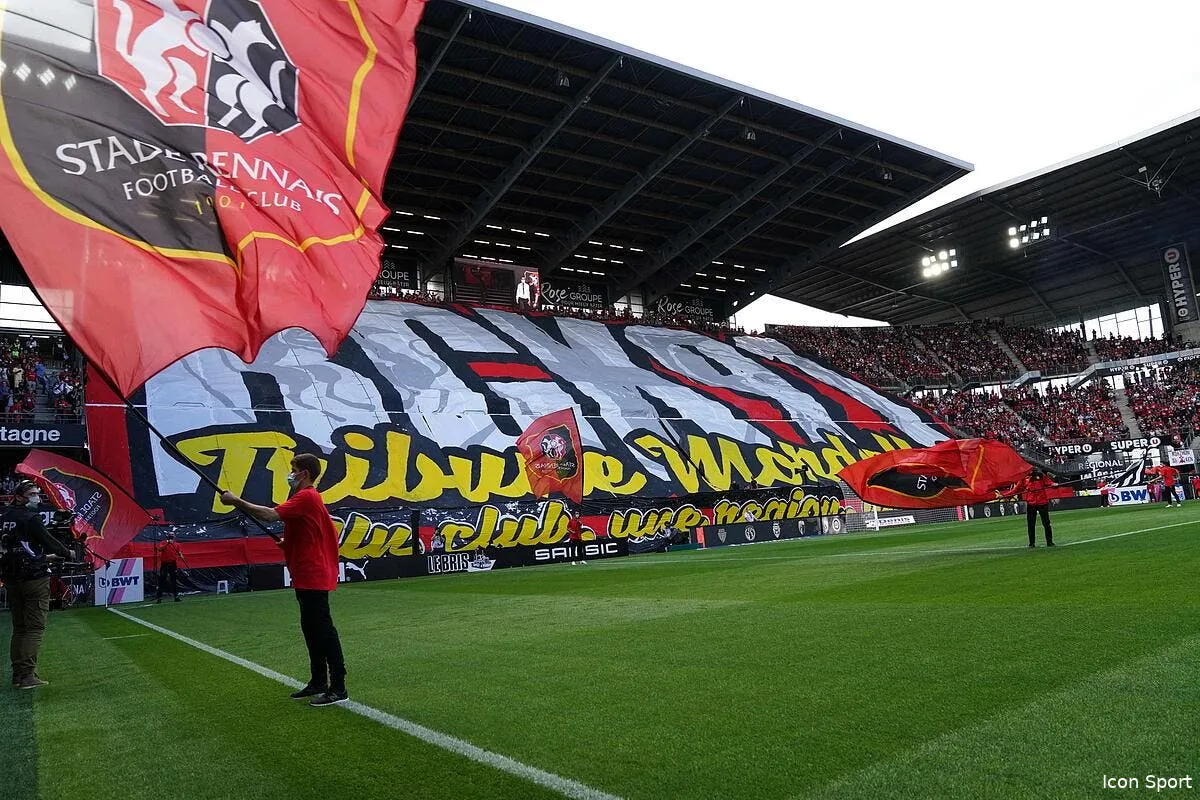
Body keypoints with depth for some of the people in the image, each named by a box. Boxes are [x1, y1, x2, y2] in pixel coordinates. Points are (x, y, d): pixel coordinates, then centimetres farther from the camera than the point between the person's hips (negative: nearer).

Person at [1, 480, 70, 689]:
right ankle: (27, 675, -9)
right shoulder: (30, 518, -13)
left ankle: (17, 674, 18)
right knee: (35, 628, -5)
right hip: (35, 577, -8)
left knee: (19, 628, 15)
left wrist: (43, 556, 26)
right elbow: (48, 541, -12)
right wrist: (67, 553, 6)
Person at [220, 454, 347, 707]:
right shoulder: (309, 497, 18)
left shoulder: (306, 497, -15)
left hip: (313, 577, -11)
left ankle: (338, 689, -3)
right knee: (311, 628, 16)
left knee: (323, 629, -8)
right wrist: (288, 543, 12)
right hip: (308, 575, 11)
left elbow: (271, 515, -25)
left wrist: (236, 501, -16)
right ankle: (318, 682, 25)